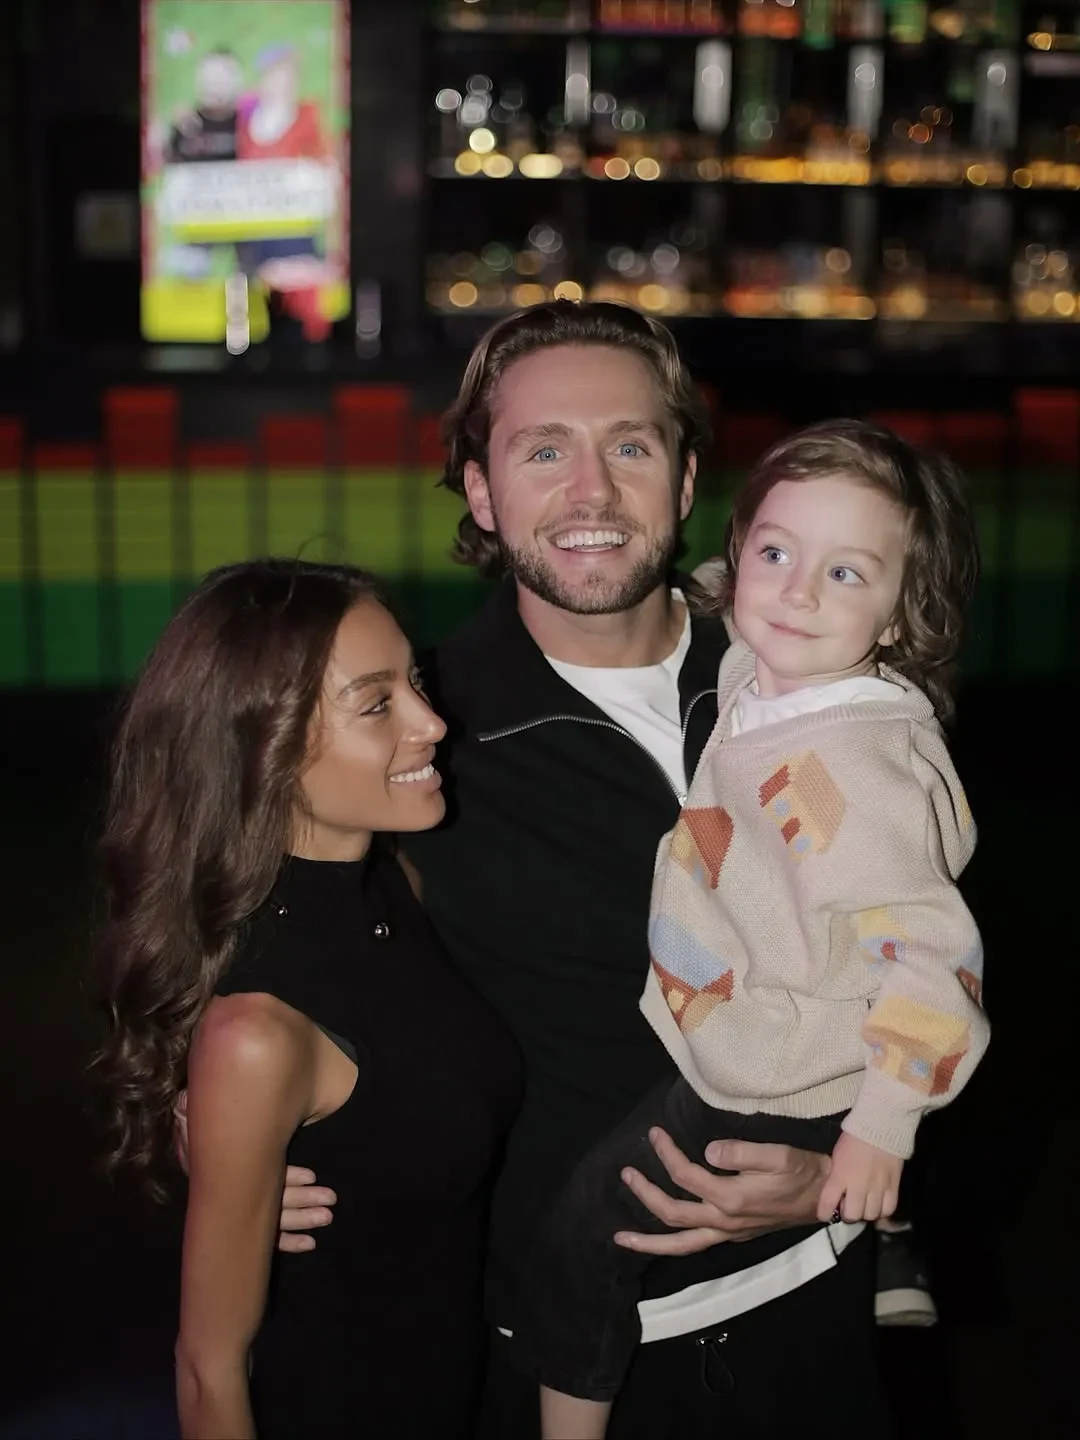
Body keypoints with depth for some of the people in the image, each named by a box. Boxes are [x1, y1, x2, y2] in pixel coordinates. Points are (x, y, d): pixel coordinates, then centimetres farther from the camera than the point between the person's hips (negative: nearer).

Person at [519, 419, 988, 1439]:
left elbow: (930, 952, -30)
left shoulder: (849, 767, -32)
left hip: (773, 1103, -8)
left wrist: (883, 1127, -23)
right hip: (721, 1050, 9)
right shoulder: (755, 674, -6)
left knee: (585, 1235, 1)